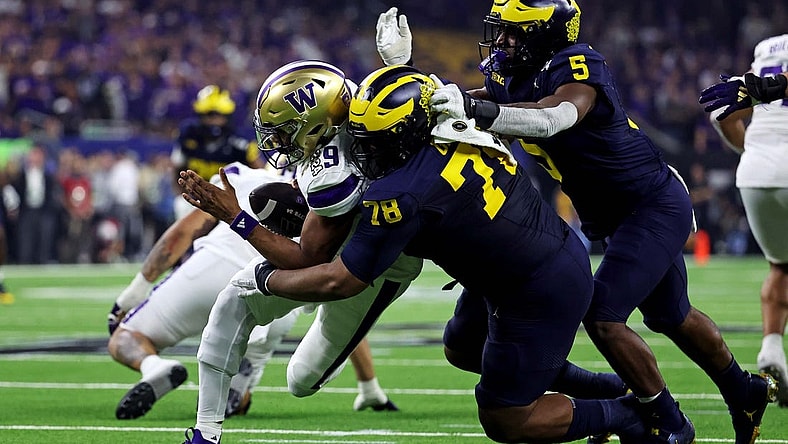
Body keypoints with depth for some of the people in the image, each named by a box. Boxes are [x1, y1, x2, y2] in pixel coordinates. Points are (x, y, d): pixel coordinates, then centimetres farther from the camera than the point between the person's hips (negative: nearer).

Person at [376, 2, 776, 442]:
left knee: (602, 316, -17)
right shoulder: (509, 80, -1)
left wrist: (477, 109, -58)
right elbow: (441, 107, 2)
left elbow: (552, 119, -46)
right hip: (614, 218, 10)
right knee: (671, 317, 23)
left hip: (656, 205, -10)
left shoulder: (577, 66, -27)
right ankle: (747, 393, 44)